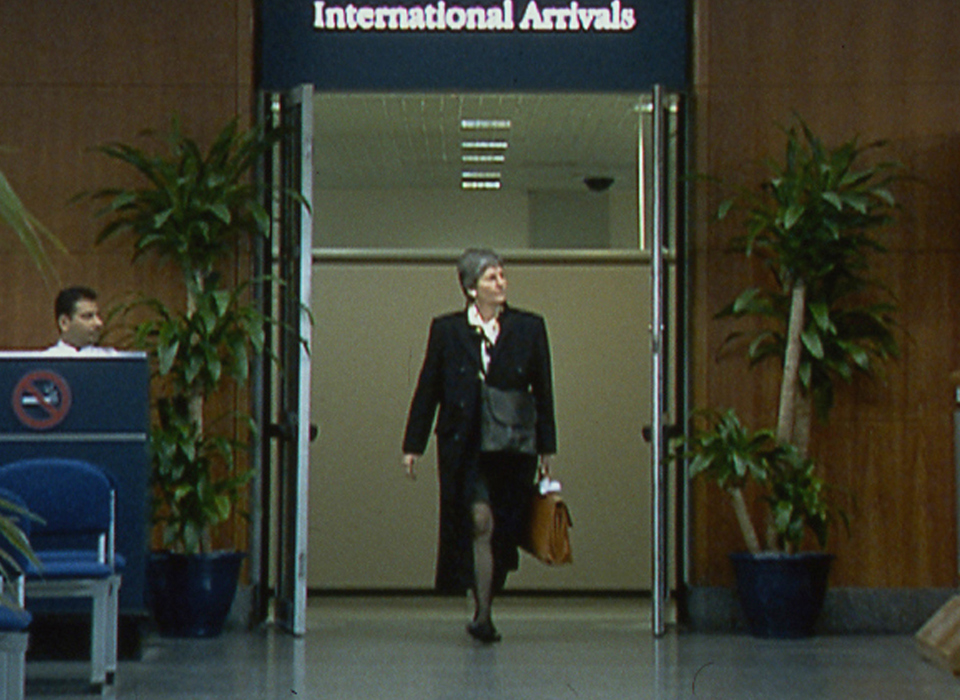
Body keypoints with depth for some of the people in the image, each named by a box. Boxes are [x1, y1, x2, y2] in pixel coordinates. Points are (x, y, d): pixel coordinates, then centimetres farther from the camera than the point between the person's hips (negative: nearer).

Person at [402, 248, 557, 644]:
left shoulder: (529, 328, 6)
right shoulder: (447, 330, 3)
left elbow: (543, 391, 8)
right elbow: (427, 389, 7)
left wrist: (546, 448, 5)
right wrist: (413, 444, 5)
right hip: (464, 446, -2)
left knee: (503, 531, 4)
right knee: (480, 521, -14)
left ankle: (482, 613, 19)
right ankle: (483, 614, -9)